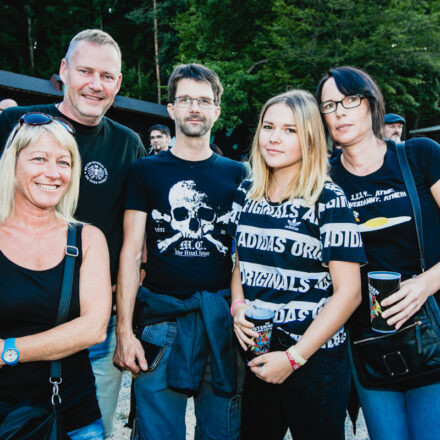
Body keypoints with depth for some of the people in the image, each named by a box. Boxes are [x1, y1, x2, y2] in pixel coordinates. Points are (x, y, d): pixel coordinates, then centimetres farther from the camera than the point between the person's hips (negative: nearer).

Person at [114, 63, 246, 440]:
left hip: (223, 313, 2)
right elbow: (131, 251, 0)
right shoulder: (146, 170, 5)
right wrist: (124, 330, -6)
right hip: (162, 311, -1)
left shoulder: (236, 173, 8)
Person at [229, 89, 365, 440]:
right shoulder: (247, 193, 4)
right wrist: (237, 306, -4)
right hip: (256, 353, 5)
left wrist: (294, 357, -15)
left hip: (315, 359, -4)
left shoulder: (328, 200, -11)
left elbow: (348, 292, -13)